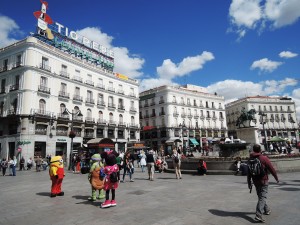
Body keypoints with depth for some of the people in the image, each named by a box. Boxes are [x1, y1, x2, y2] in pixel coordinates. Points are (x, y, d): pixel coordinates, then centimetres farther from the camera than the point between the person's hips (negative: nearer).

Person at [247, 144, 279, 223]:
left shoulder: (250, 159, 0)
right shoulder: (264, 158, -14)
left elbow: (248, 173, 3)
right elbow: (271, 169, -9)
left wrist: (249, 182, 10)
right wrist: (276, 178, 7)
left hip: (255, 181, 5)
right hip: (263, 181, -5)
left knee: (261, 196, 21)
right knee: (262, 198, -4)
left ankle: (267, 210, 41)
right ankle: (258, 215, -13)